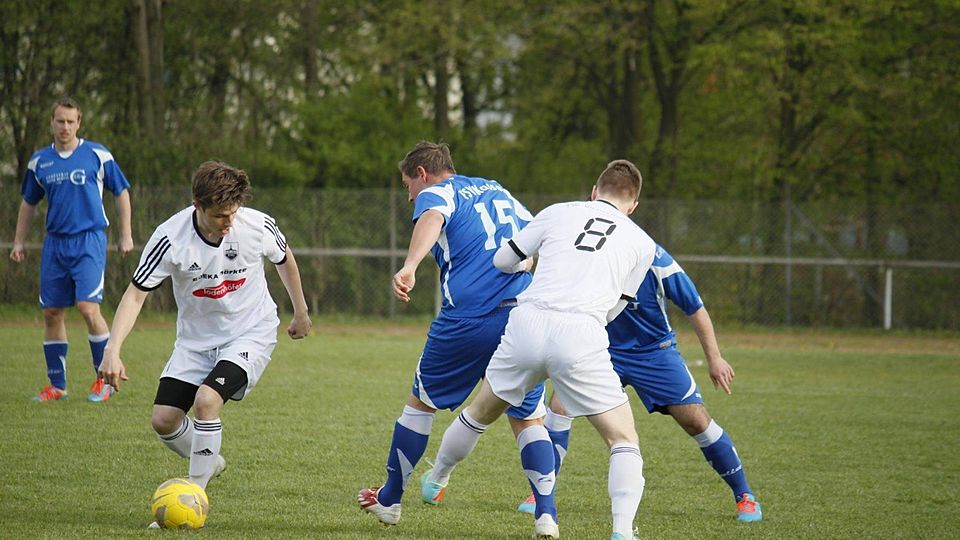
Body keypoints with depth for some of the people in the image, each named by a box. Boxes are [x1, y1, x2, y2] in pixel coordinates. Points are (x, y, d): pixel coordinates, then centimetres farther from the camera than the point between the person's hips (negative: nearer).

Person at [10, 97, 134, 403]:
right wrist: (19, 242, 15)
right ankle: (57, 386, 13)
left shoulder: (97, 155, -2)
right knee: (52, 312, 4)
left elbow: (121, 192, 6)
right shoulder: (39, 162, 9)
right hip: (54, 243, 5)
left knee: (87, 307, -16)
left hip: (89, 240, -5)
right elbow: (28, 203, 21)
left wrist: (126, 235, 3)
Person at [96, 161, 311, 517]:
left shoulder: (258, 227, -18)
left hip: (250, 334, -3)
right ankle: (209, 463, 27)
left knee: (206, 400, -26)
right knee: (163, 420, -6)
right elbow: (136, 293, -17)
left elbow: (284, 260, 5)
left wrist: (301, 313, 18)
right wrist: (113, 351, -28)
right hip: (196, 338, 3)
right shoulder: (170, 238, -21)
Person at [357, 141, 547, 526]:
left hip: (467, 318, -4)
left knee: (421, 402, 16)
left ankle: (389, 500, 27)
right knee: (529, 419, 10)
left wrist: (410, 266, -37)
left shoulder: (435, 193, 6)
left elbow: (432, 219, -19)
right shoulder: (497, 191, 25)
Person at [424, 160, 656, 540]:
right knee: (624, 440, 7)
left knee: (480, 414, 26)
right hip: (581, 336, -2)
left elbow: (502, 261, 22)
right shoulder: (642, 244, 16)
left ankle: (433, 482, 45)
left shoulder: (559, 212, 17)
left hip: (527, 323, 2)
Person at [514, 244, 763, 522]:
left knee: (696, 420, -7)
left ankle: (744, 496, 12)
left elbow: (693, 307, -12)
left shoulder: (653, 259, -23)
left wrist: (714, 358, -9)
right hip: (604, 349, 2)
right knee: (561, 403, -17)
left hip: (655, 351, -2)